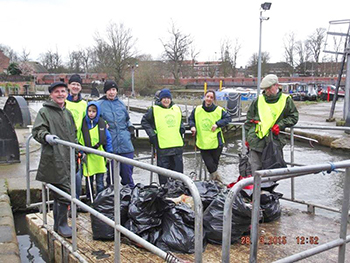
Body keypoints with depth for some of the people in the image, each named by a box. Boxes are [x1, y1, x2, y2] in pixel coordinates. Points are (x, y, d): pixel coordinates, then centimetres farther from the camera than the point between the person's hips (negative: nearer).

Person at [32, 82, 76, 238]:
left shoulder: (67, 113, 21)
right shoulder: (44, 111, -2)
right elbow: (37, 131, -11)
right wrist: (46, 136, -31)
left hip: (68, 158, 8)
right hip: (54, 159, -7)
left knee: (59, 192, 14)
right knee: (64, 191, -10)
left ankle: (58, 224, 25)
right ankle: (61, 225, 3)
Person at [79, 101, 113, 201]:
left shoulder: (102, 123, 1)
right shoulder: (83, 124, -3)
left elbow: (108, 139, 7)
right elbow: (79, 140, 3)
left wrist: (110, 153, 5)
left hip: (99, 157, 0)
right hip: (88, 157, 0)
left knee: (100, 182, 4)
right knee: (89, 181, 11)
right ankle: (89, 200, 24)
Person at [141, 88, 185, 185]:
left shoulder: (176, 108, 13)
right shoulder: (154, 109, -1)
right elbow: (144, 121, 5)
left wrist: (182, 128, 11)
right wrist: (151, 134, -3)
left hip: (177, 144, 4)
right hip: (162, 145, -4)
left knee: (178, 166, 10)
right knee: (163, 167, 0)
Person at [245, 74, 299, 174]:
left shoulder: (286, 100, 5)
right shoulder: (258, 100, 8)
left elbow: (294, 117, 9)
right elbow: (249, 120, 13)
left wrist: (280, 125, -6)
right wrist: (247, 138, 10)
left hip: (275, 142, -1)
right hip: (256, 140, 1)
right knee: (256, 169, 0)